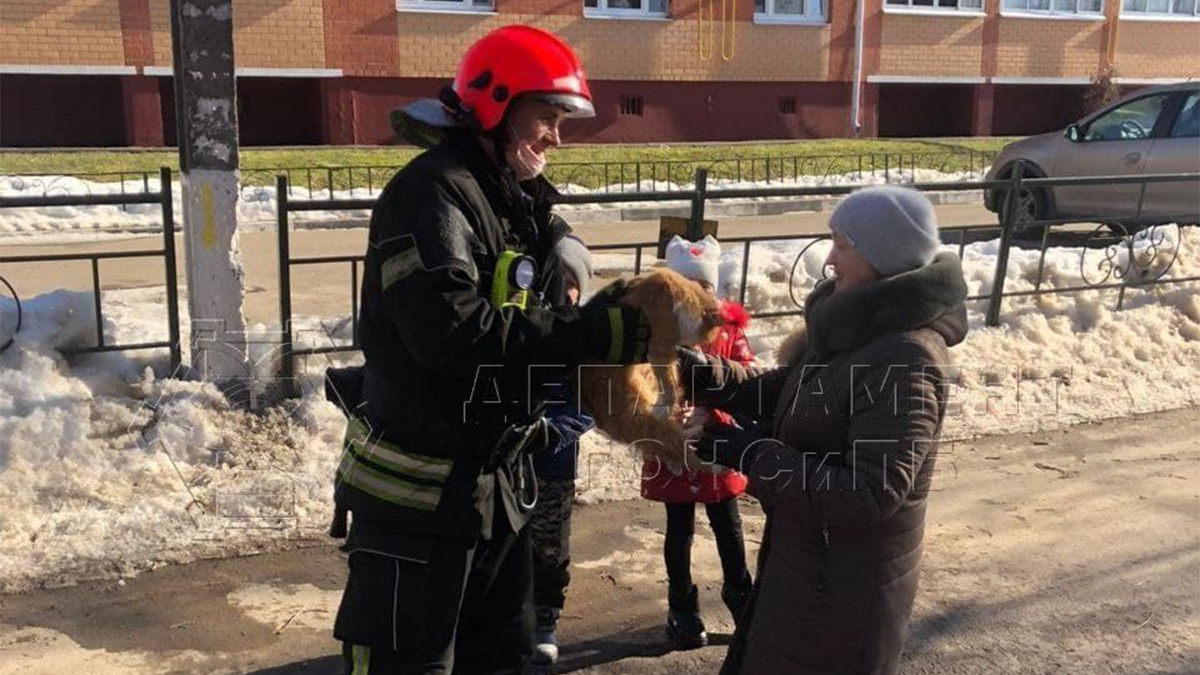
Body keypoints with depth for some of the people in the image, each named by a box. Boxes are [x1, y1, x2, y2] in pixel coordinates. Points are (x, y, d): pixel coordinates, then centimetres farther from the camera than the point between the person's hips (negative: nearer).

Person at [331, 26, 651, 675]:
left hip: (496, 476, 9)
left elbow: (542, 322, 9)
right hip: (418, 486, -9)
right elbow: (450, 330, -32)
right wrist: (594, 333, -29)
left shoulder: (520, 200, 13)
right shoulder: (431, 193, -18)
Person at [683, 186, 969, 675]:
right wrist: (709, 375, -5)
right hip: (805, 558, 9)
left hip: (845, 585, -9)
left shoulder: (905, 363, -28)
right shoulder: (858, 328, 2)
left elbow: (868, 495, -31)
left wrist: (750, 452, -28)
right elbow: (783, 396, 12)